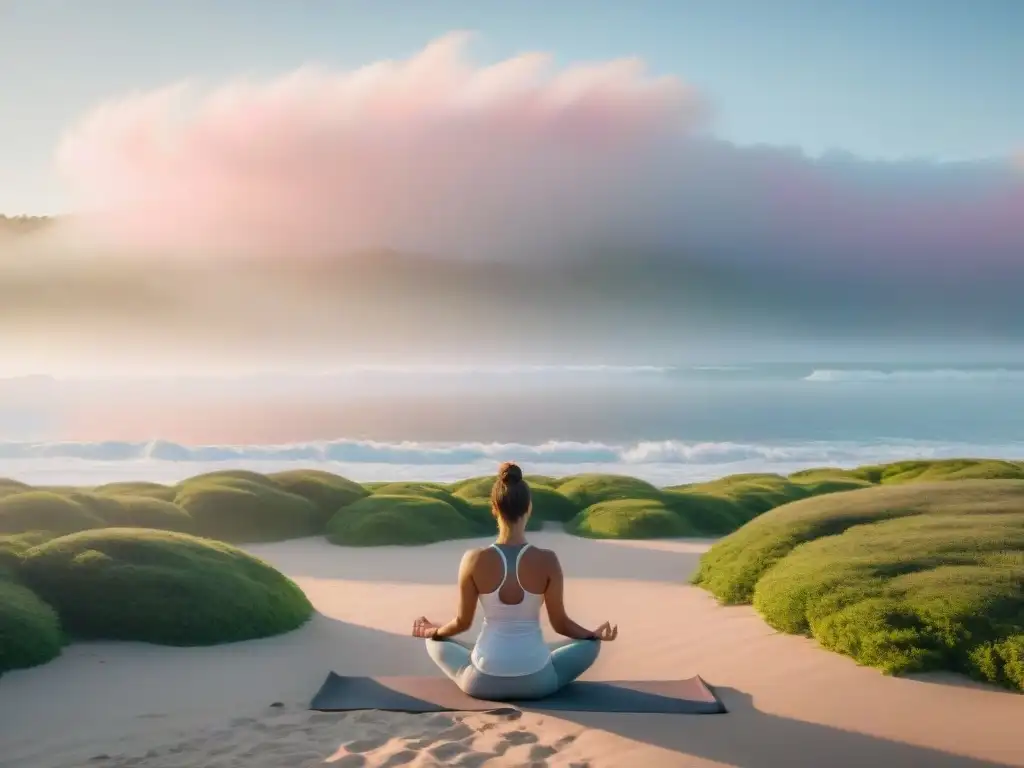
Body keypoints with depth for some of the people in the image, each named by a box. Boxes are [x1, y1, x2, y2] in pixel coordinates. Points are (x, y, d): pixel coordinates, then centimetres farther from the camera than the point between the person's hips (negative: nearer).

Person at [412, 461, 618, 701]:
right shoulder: (547, 560, -13)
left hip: (483, 682, 1)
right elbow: (560, 623, -3)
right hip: (536, 682, -1)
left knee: (434, 642, 29)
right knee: (591, 645, 25)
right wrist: (596, 634, 18)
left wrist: (432, 630, 22)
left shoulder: (474, 560, -12)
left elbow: (462, 622, -1)